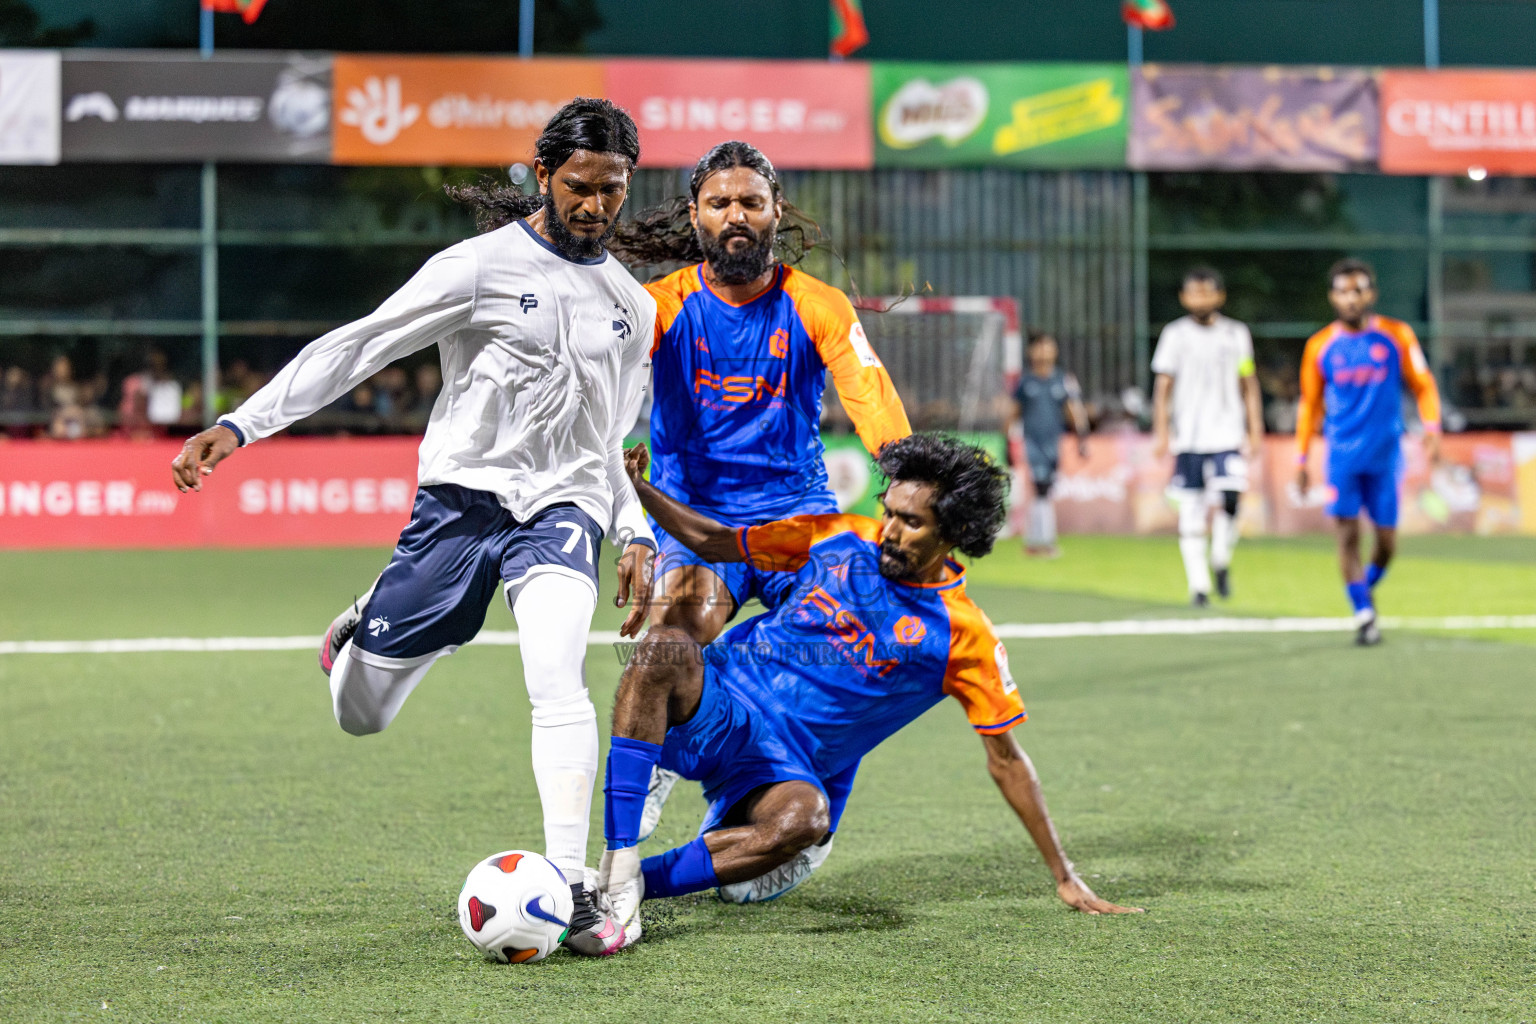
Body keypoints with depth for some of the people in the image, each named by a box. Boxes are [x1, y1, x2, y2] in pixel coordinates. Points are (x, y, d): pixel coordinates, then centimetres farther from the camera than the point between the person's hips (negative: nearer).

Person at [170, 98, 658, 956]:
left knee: (559, 679, -27)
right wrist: (241, 425, -14)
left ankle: (572, 888, -27)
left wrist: (636, 536, 9)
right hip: (463, 496, -1)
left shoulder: (632, 306, 11)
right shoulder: (482, 266, -4)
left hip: (562, 507, 2)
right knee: (361, 716, 7)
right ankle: (360, 633, 43)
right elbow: (357, 346, -6)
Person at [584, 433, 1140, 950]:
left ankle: (638, 882, -31)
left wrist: (1064, 878, 2)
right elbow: (714, 541, 14)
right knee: (667, 646, -33)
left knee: (804, 819, -39)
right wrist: (637, 490, -2)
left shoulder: (962, 636, -3)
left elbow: (1006, 760, 2)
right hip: (715, 704, 2)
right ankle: (617, 863, -37)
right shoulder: (838, 538, 5)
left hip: (787, 769, -2)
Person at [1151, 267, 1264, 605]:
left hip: (1227, 435, 0)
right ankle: (1198, 583, 6)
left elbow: (1249, 386, 11)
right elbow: (1163, 386, 5)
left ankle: (1222, 562, 6)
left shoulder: (1237, 334, 8)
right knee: (1190, 512, -2)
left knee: (1228, 498, -18)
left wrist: (1256, 432, 6)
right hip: (1188, 436, 0)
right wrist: (1160, 432, -2)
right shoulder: (1175, 334, 5)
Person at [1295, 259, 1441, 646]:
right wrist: (1301, 458, 11)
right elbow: (1310, 404, 14)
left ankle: (1367, 587, 33)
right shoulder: (1320, 346, 5)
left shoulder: (1396, 336, 3)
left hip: (1386, 453, 0)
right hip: (1343, 454, 0)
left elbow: (1423, 385, 7)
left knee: (1386, 537, 4)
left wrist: (1432, 427, -10)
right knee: (1348, 533, -10)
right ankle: (1363, 614, -4)